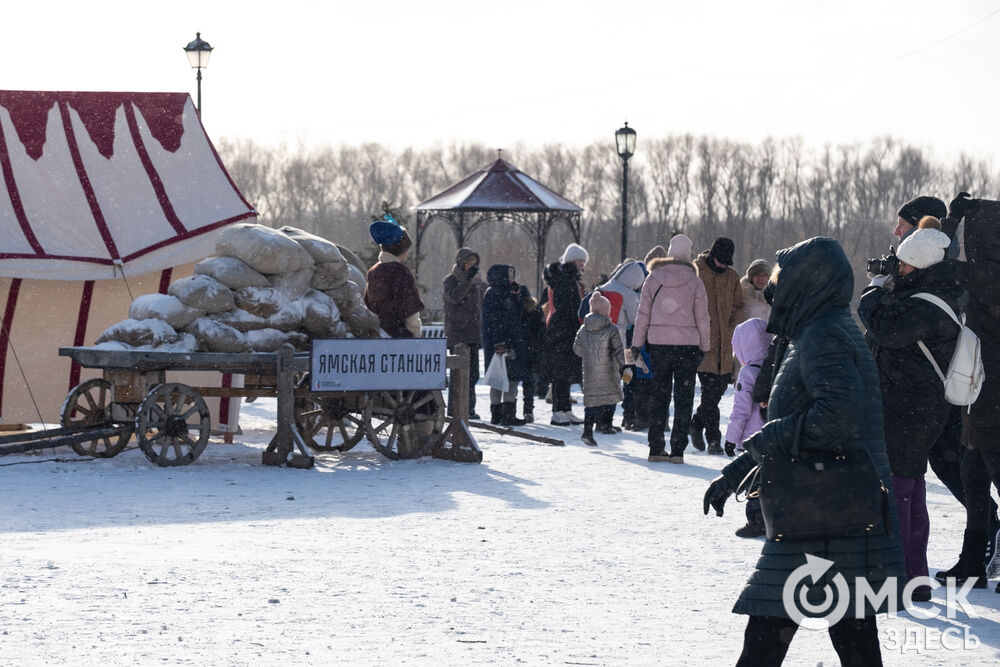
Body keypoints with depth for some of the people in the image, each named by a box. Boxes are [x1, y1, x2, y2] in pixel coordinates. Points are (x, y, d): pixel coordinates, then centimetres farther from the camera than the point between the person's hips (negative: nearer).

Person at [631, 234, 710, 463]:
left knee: (659, 395, 12)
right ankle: (677, 450, -3)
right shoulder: (694, 282, -4)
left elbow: (643, 314, 3)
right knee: (683, 397, 3)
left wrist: (637, 344, 9)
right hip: (687, 345, -2)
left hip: (658, 343, 2)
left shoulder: (653, 278, 1)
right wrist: (704, 348, 8)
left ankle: (656, 448, 12)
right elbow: (702, 319, 0)